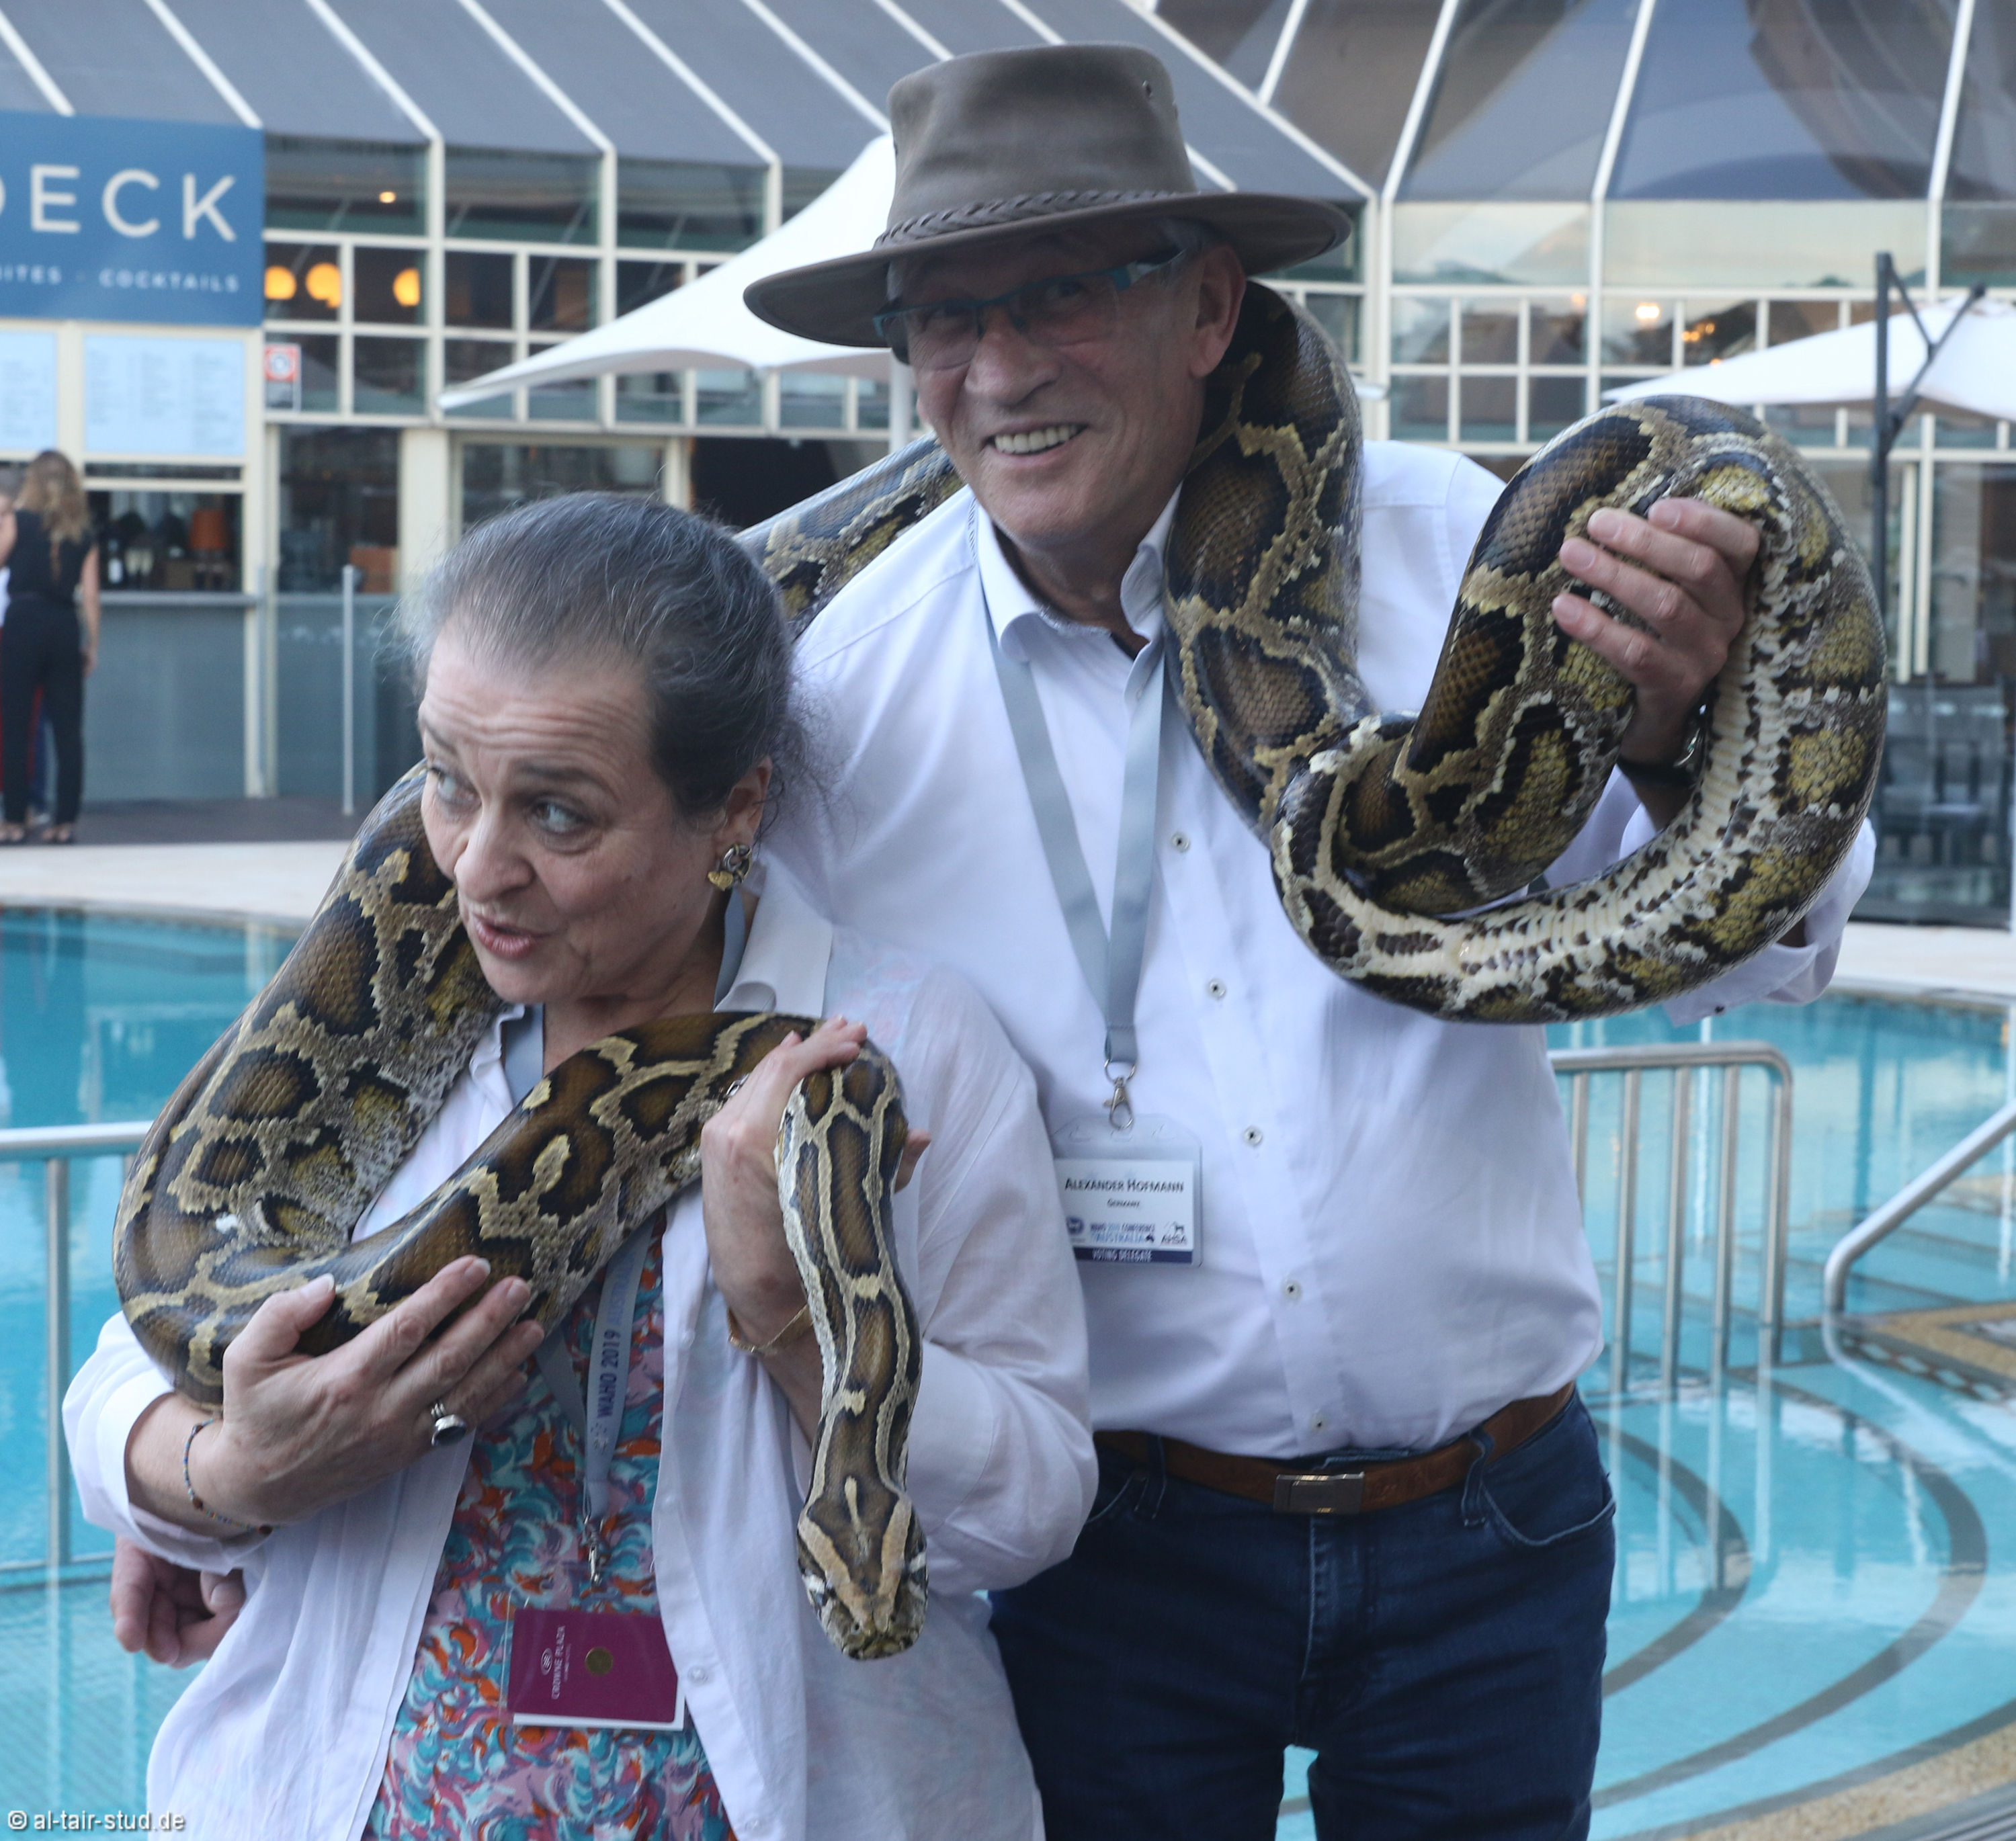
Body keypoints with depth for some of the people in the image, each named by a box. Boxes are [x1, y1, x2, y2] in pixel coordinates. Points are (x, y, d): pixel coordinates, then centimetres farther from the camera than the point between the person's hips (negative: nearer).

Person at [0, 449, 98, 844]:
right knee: (68, 729, 5)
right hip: (66, 629, 3)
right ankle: (66, 822, 3)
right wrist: (92, 645, 11)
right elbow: (90, 594, 5)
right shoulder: (84, 533, 8)